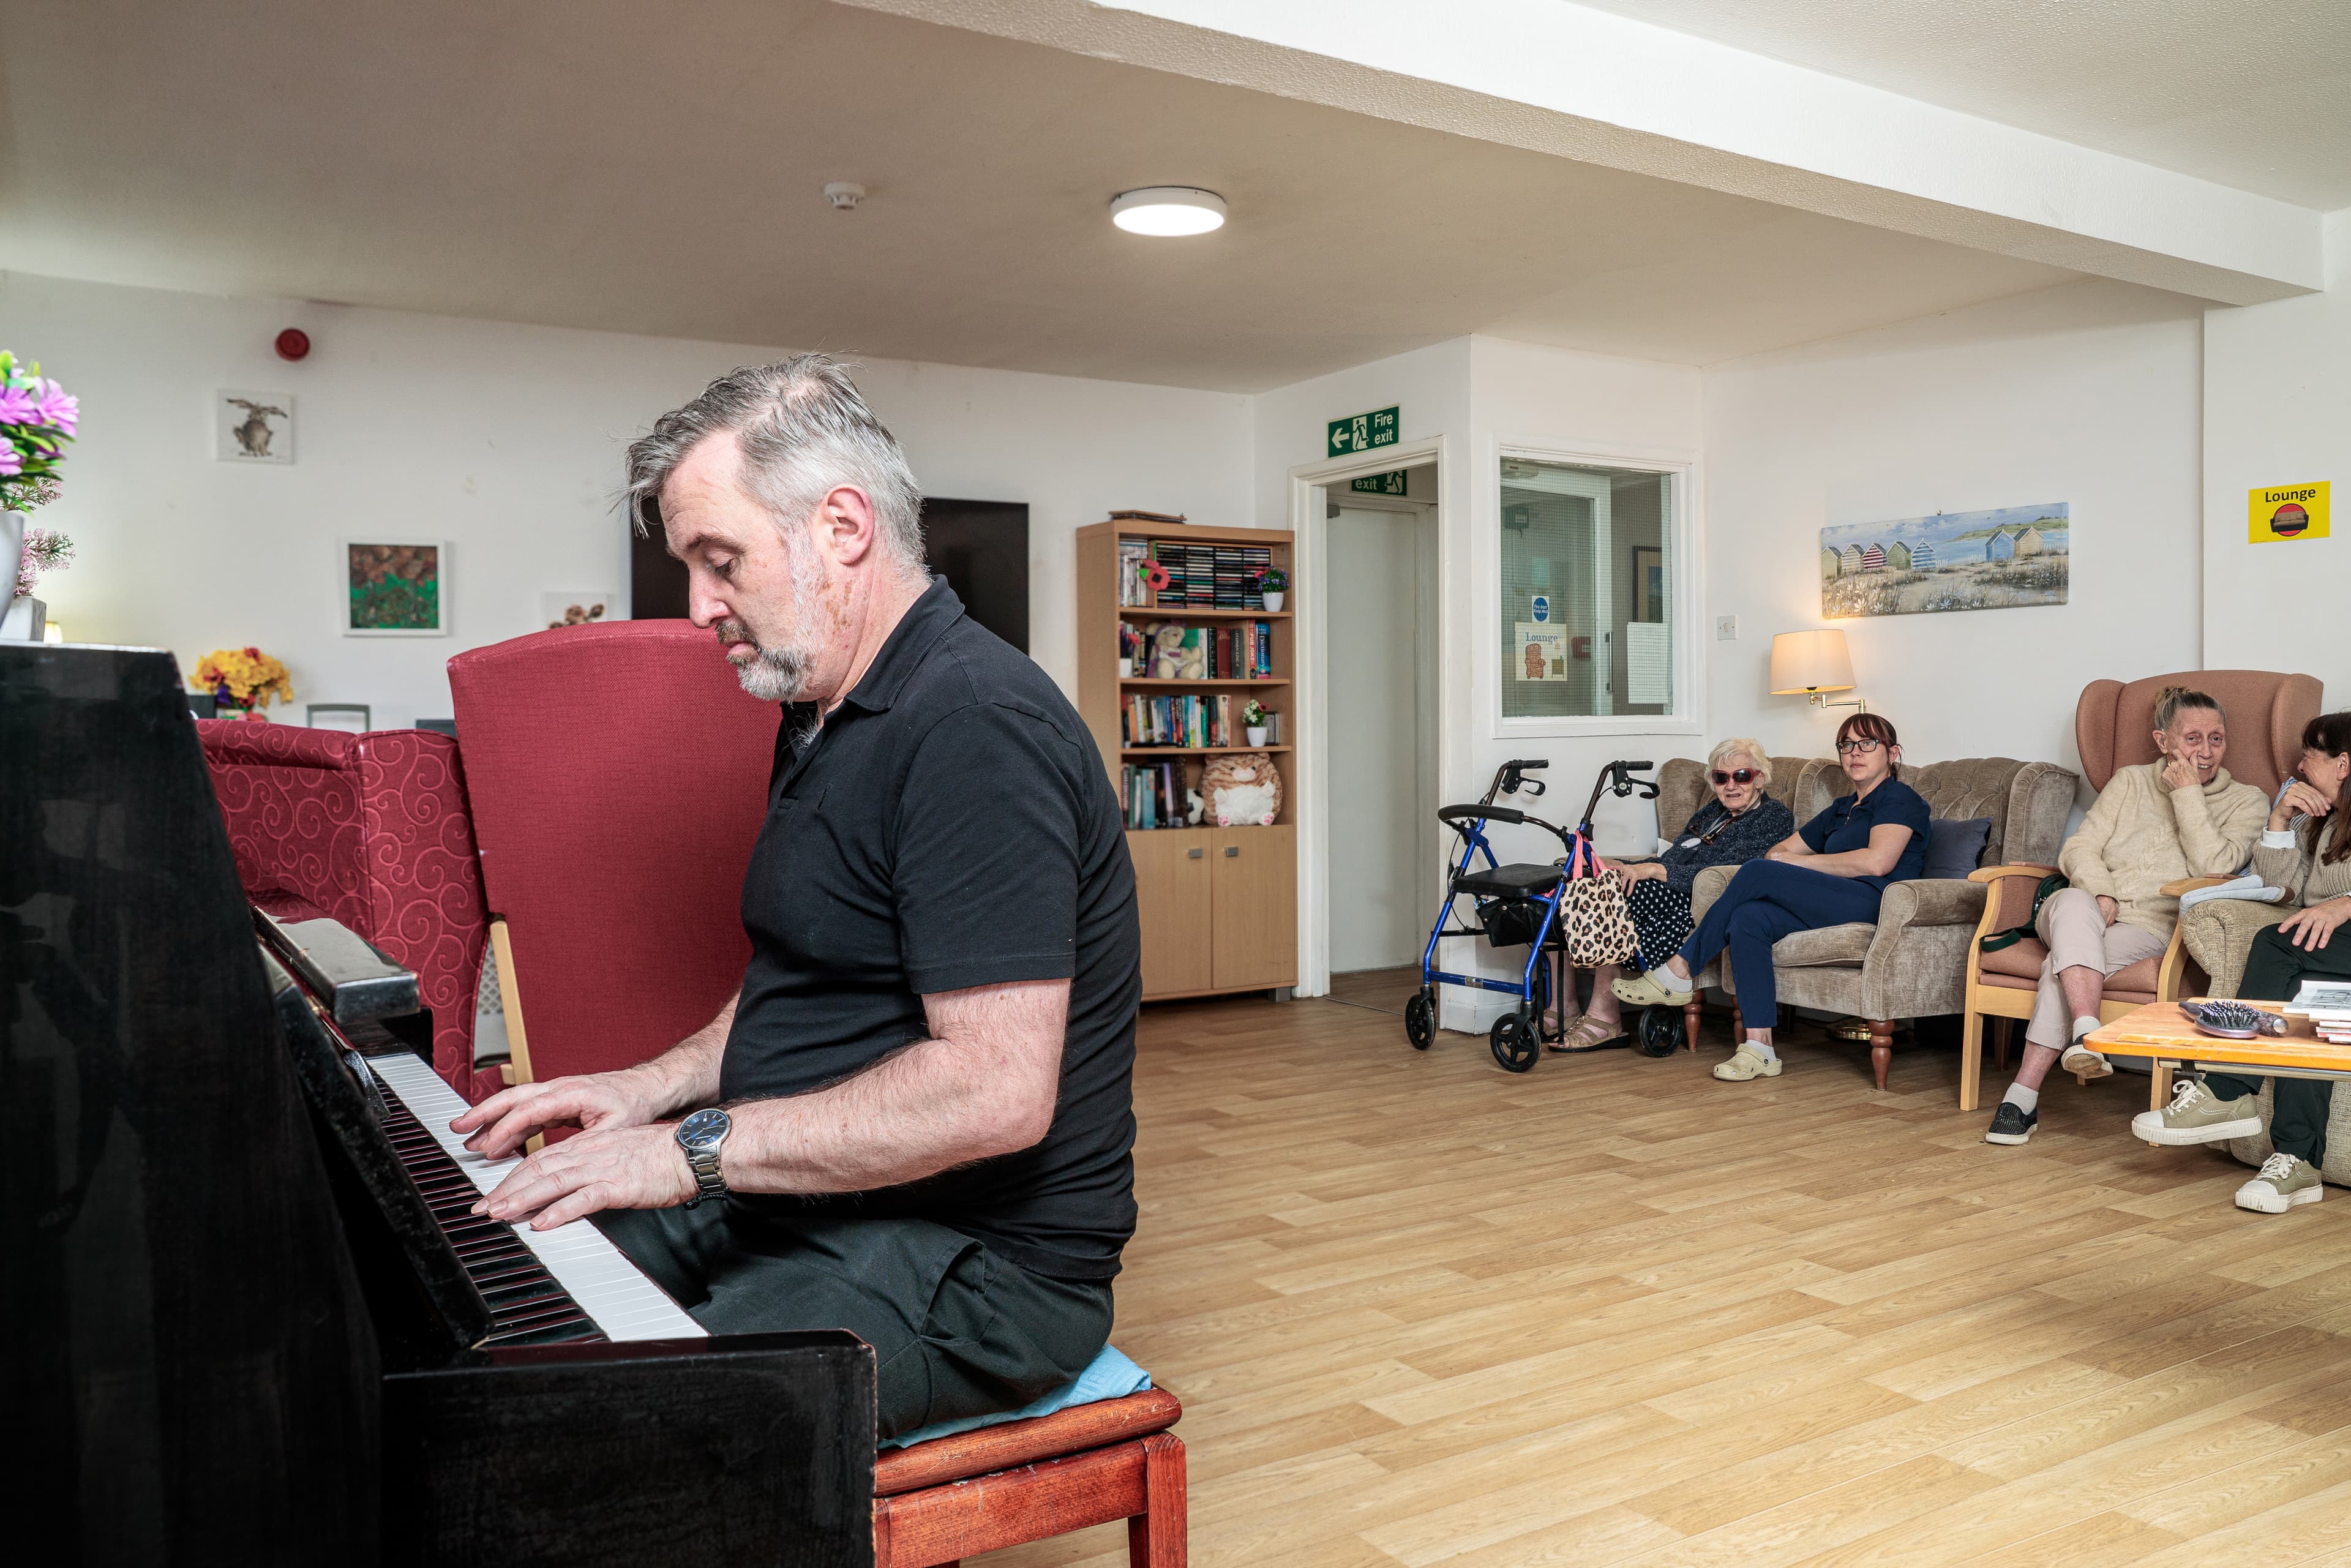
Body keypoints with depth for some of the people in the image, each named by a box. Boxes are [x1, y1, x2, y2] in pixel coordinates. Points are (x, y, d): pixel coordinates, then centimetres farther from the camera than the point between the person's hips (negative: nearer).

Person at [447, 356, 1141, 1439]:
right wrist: (651, 1089, 8)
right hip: (795, 1200, 10)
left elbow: (998, 1091, -28)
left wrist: (700, 1146, -21)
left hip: (973, 1264, -10)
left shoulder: (975, 728, -21)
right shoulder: (823, 720, 14)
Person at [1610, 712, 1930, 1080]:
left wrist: (1797, 863, -5)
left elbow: (1878, 862, -13)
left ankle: (1679, 972, -15)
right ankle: (1759, 1049, -26)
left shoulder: (1900, 798, 5)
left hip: (1875, 903, -8)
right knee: (1748, 919, -22)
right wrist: (1779, 862, 1)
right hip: (1834, 908, 8)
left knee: (1757, 873, -23)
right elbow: (1781, 849, 29)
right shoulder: (1841, 809, 30)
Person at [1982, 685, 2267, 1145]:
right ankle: (2087, 1033, -53)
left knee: (2063, 965, -33)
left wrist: (2187, 794, -8)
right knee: (2074, 904, -39)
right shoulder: (2130, 782, 16)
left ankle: (2023, 1095, -39)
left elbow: (2213, 867, -8)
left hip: (2153, 930, -2)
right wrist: (2098, 893, -13)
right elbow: (2079, 849, 7)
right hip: (2087, 914, 2)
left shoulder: (2246, 801, 10)